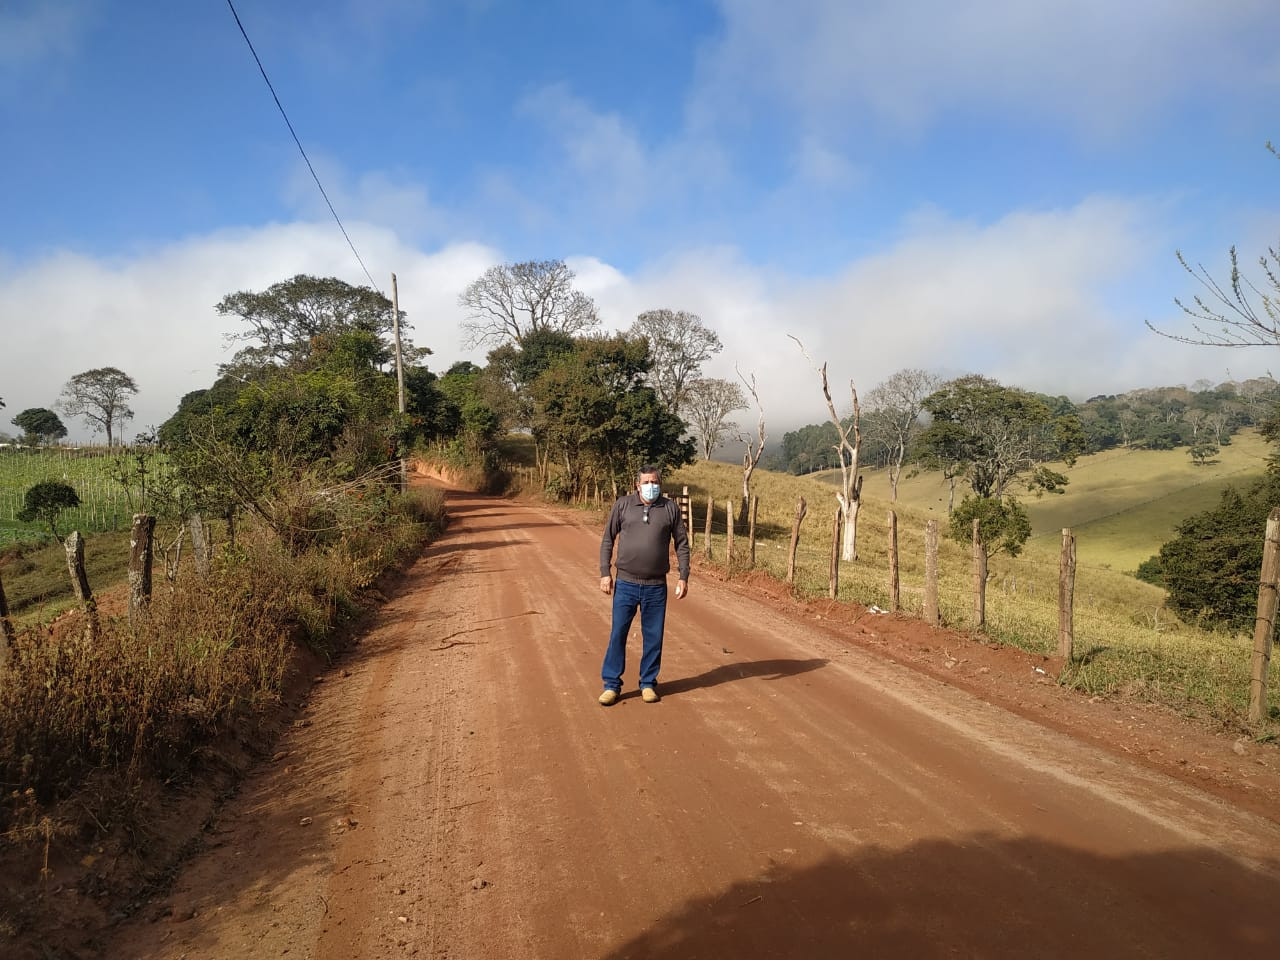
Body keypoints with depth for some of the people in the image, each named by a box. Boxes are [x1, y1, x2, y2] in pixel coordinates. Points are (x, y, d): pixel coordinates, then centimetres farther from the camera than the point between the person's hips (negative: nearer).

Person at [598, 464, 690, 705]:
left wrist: (683, 577, 0)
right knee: (617, 634, 3)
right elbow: (608, 539, 4)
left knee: (653, 637, 8)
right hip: (625, 584, 0)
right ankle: (611, 685, 16)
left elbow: (682, 543, 5)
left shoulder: (671, 508, 1)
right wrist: (605, 572, -1)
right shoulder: (623, 505, 0)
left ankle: (648, 684, 23)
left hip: (656, 587, 1)